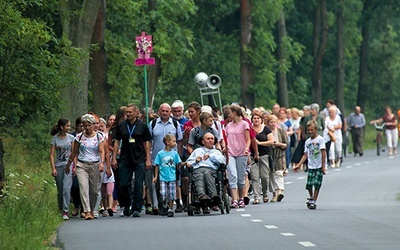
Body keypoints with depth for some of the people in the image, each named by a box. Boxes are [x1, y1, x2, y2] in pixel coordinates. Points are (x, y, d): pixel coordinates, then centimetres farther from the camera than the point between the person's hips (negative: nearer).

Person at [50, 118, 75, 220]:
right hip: (58, 165, 1)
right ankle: (60, 209, 23)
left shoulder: (71, 138, 6)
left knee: (66, 188, -15)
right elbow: (52, 154, 0)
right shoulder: (55, 139, 2)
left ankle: (66, 212, -17)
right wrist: (53, 168, -9)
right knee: (60, 191, 6)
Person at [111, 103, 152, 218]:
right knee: (123, 184, 2)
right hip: (124, 160, 2)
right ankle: (126, 206, 22)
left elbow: (146, 143, 5)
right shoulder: (121, 125, 6)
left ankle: (136, 209, 3)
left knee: (138, 185, -3)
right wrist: (114, 158, 3)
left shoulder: (142, 126, 2)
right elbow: (116, 142, 9)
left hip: (139, 160, -2)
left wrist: (148, 159, 0)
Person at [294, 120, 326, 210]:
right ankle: (311, 198, 25)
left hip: (319, 166, -4)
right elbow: (305, 155, 11)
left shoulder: (320, 139, -7)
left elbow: (323, 153, -9)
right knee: (309, 184, -1)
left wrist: (323, 166, -12)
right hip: (311, 166, 4)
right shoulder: (307, 142, 9)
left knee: (317, 184, -8)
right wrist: (299, 165, 2)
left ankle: (314, 202, 0)